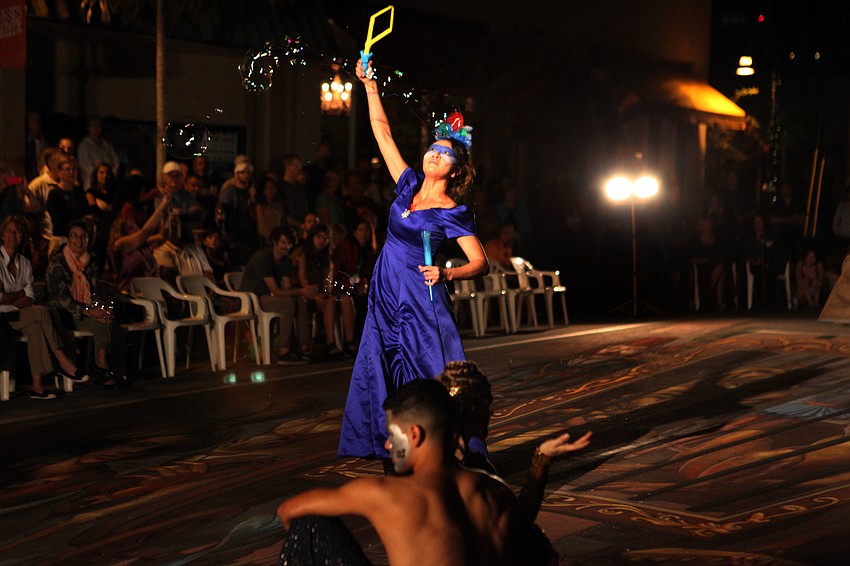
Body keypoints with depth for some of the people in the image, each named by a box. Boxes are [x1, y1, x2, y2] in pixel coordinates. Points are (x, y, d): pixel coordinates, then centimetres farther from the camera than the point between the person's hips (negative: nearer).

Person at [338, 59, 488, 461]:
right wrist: (370, 85, 7)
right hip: (386, 296, 6)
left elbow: (480, 262, -12)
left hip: (420, 301, -6)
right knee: (382, 374, 9)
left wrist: (445, 275, -29)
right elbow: (382, 131, 10)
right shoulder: (409, 186, 6)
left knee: (431, 374, -5)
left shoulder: (452, 213, -9)